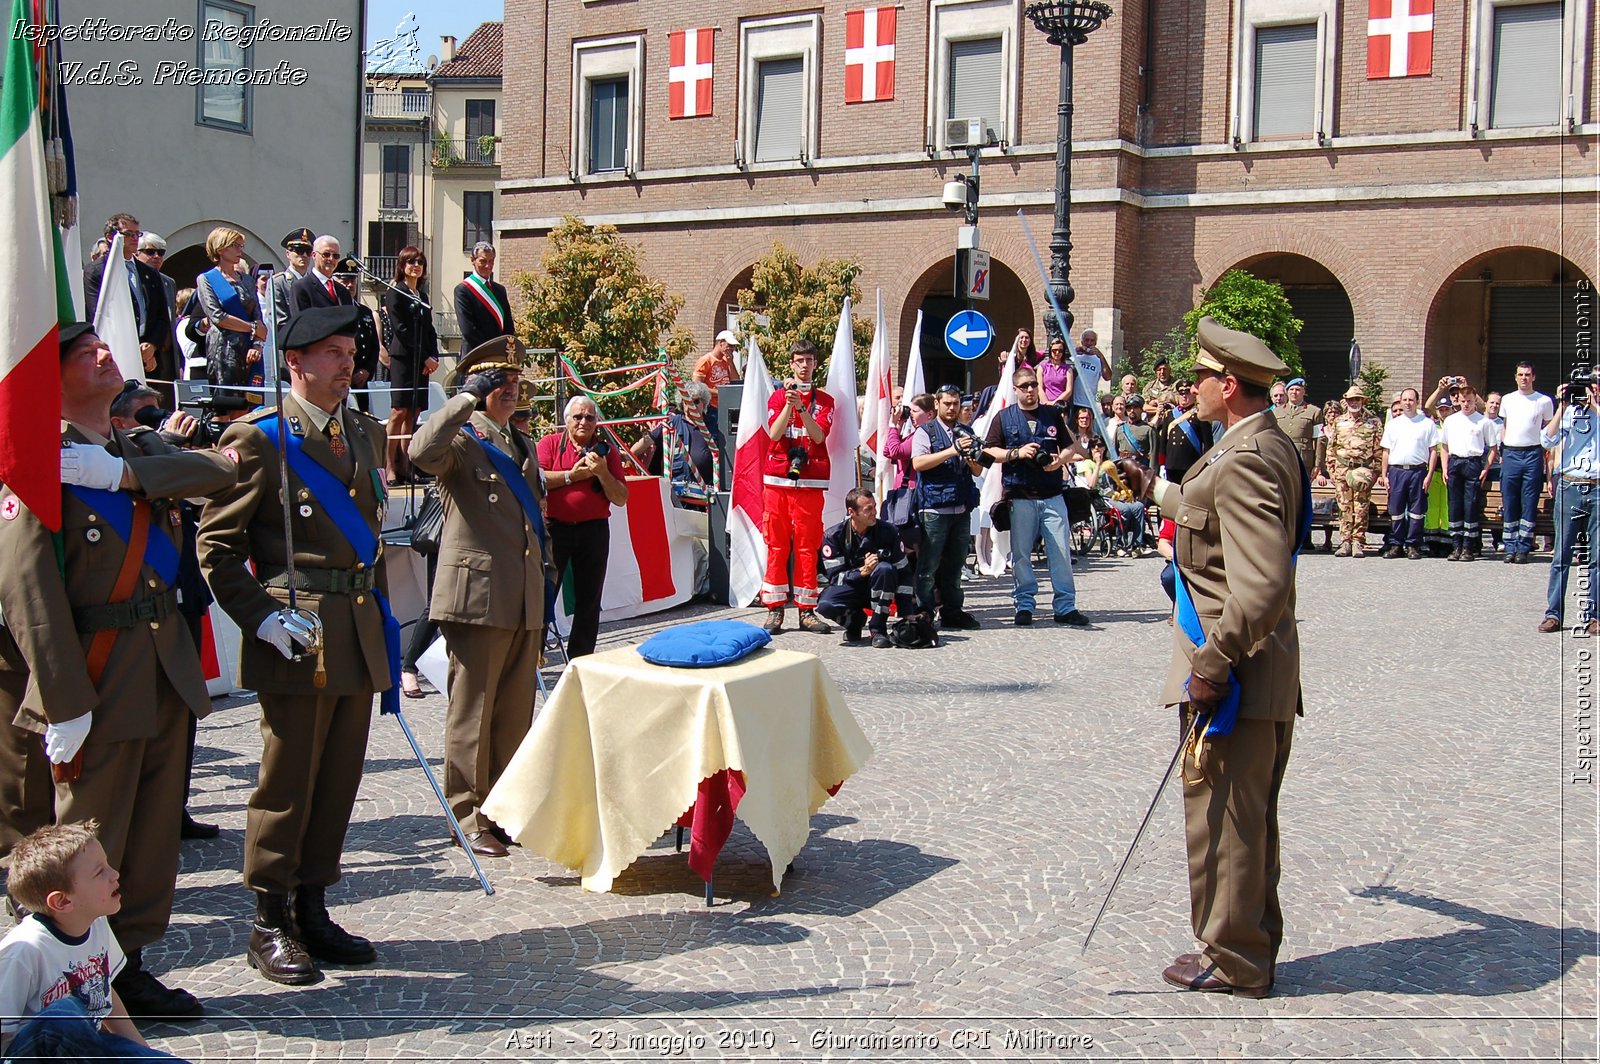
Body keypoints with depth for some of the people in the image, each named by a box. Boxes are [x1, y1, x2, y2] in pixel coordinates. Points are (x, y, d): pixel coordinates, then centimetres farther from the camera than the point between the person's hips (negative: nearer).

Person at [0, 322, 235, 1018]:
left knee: (155, 828, 12)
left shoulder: (142, 453, 14)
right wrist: (66, 703, -22)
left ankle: (129, 966, 25)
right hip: (97, 681, -7)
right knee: (91, 839, 1)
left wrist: (119, 474, -19)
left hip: (165, 671, 7)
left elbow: (218, 473, -5)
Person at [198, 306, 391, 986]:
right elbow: (216, 542, -6)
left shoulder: (367, 433, 15)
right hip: (296, 635, -6)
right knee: (287, 782, 0)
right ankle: (270, 923, 14)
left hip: (359, 632, 6)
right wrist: (261, 617, -15)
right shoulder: (258, 438, -5)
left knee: (339, 781, 11)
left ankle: (312, 910, 24)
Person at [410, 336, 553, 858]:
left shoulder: (523, 446, 20)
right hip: (477, 595, -7)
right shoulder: (460, 440, -4)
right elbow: (422, 450, -28)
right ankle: (470, 817, 8)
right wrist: (469, 398, -22)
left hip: (525, 602, 7)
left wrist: (547, 566, 23)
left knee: (516, 714, 11)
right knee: (472, 712, 0)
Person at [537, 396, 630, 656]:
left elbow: (621, 498, 3)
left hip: (594, 530, 2)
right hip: (555, 528, -2)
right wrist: (572, 475, -11)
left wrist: (603, 473, -11)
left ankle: (580, 662, 16)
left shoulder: (607, 451, 9)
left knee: (589, 600, 7)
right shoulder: (550, 443, 5)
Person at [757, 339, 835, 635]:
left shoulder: (824, 400, 11)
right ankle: (775, 609, 3)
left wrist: (801, 407, -16)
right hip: (777, 479, 0)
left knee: (807, 546, -1)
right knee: (776, 544, -1)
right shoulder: (778, 397, 10)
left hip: (810, 481, 0)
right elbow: (774, 433, -4)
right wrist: (789, 402, -14)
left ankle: (807, 610, 4)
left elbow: (819, 435, -5)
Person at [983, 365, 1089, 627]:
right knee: (1020, 553, 2)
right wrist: (1017, 453, -12)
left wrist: (1060, 460, -3)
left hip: (1052, 495, 2)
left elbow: (1069, 445, 18)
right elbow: (989, 451, 3)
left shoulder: (1053, 414, 13)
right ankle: (1024, 605, 11)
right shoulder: (1004, 418, 6)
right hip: (1019, 496, -1)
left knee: (1061, 551, -1)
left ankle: (1065, 606, 6)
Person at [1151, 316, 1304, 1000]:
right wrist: (1154, 489, 44)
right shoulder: (1269, 447, 10)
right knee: (1250, 819, 20)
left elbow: (1262, 590, -29)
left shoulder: (1245, 462, -22)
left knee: (1222, 820, 3)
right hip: (1266, 681, 10)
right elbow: (1207, 514, 29)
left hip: (1232, 679, -10)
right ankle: (1253, 947, 33)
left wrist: (1210, 669, -22)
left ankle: (1232, 962, 16)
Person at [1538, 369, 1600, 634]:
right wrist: (1562, 406, -5)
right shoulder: (1569, 411, 10)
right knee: (1561, 555, 1)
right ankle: (1553, 613, 3)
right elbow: (1548, 440, -3)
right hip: (1569, 486, 0)